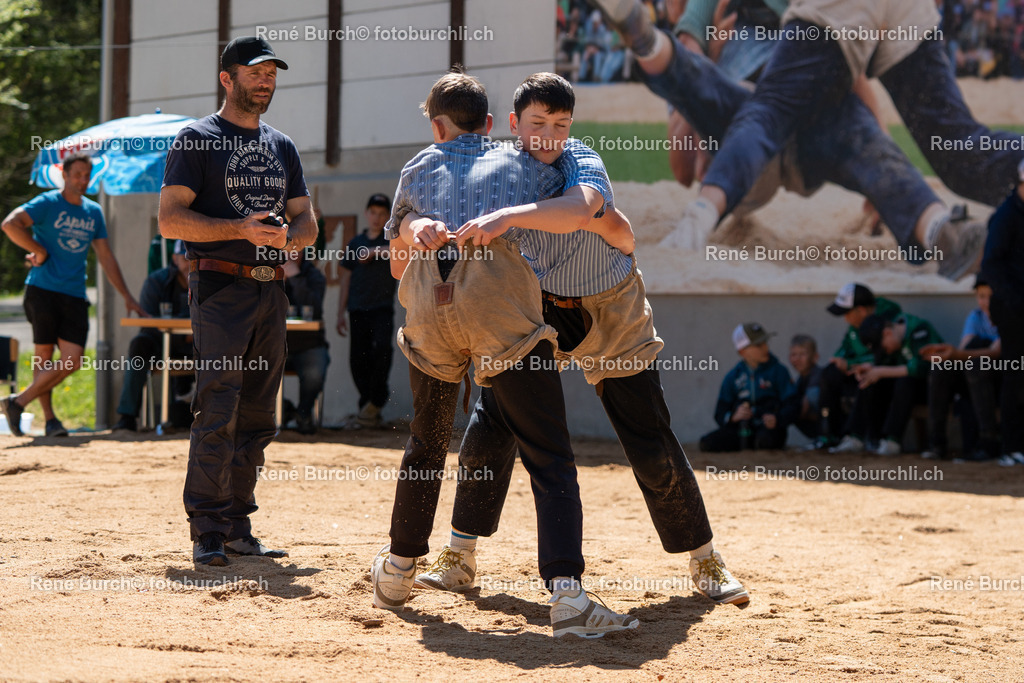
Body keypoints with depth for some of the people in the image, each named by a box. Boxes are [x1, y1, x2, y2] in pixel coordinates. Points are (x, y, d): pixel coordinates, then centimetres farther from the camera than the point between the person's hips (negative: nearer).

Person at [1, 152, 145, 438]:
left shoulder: (94, 212, 16)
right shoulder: (48, 204, -2)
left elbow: (106, 257, 21)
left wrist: (126, 296, 19)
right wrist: (40, 251, -11)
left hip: (75, 296, 5)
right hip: (43, 290, -5)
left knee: (73, 360, -8)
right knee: (44, 355, -2)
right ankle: (49, 419, 8)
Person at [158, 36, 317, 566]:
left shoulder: (282, 147, 18)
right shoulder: (197, 139, 0)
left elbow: (307, 221, 17)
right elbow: (171, 220, -9)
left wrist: (288, 236, -8)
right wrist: (242, 229, -20)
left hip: (270, 291, 6)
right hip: (220, 288, -6)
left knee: (257, 418, 7)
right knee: (217, 413, -12)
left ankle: (237, 526, 14)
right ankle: (207, 532, -10)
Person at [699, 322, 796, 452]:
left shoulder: (778, 371, 6)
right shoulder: (733, 377, 13)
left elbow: (791, 406, -3)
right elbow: (720, 415, 9)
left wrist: (777, 420, -24)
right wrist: (733, 417, -14)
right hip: (740, 430, 3)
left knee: (764, 439, -39)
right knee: (706, 443, -21)